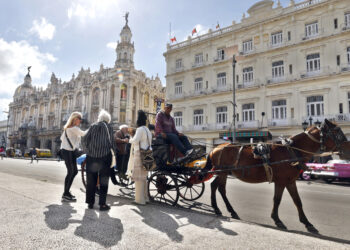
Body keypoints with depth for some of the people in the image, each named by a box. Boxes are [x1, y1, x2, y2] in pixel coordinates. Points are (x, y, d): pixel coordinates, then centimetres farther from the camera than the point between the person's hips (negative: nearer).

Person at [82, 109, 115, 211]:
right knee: (103, 180, 5)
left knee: (91, 180, 12)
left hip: (91, 156, 3)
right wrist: (113, 151, 9)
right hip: (104, 156, -3)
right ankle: (102, 204, 6)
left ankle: (90, 202, 20)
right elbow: (111, 142, -5)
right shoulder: (109, 127, -1)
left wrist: (87, 150, 15)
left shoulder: (93, 126, 7)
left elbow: (85, 139, 4)